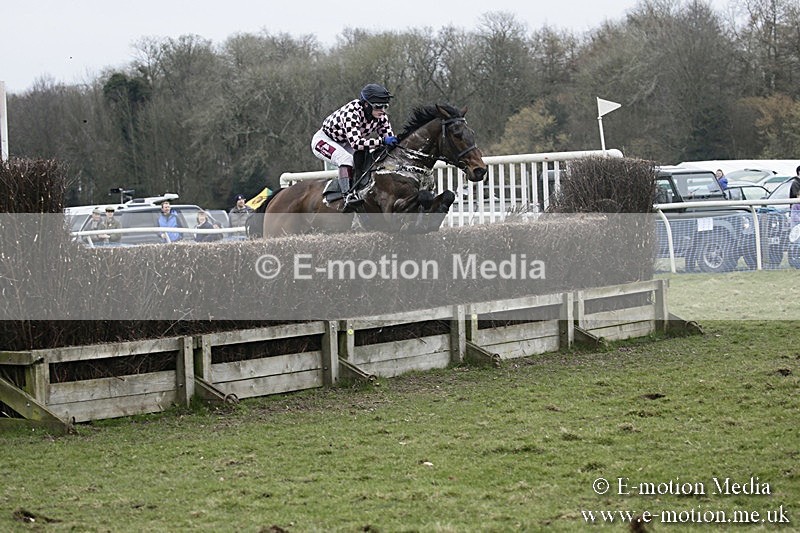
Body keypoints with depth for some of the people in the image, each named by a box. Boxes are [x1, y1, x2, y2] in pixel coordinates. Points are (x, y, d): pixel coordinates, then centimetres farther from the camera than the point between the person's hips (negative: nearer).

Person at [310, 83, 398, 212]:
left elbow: (389, 137, -9)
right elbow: (356, 143, -46)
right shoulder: (352, 112, -36)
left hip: (345, 144, 8)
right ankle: (349, 196, -42)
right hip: (324, 140, -8)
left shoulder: (381, 116, -14)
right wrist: (382, 141, -52)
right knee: (347, 159, -34)